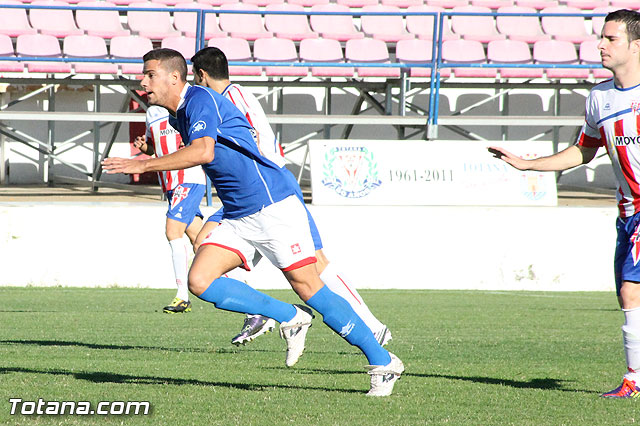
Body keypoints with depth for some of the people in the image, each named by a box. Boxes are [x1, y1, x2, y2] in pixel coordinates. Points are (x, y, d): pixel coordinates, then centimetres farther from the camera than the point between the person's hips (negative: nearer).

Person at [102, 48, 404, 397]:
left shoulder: (201, 100, -13)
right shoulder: (177, 116, 16)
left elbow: (202, 152, -30)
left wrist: (143, 165, -28)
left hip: (273, 205, -9)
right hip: (238, 219, 9)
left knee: (308, 288, -10)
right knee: (199, 281, -9)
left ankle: (383, 362, -1)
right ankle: (289, 319, 2)